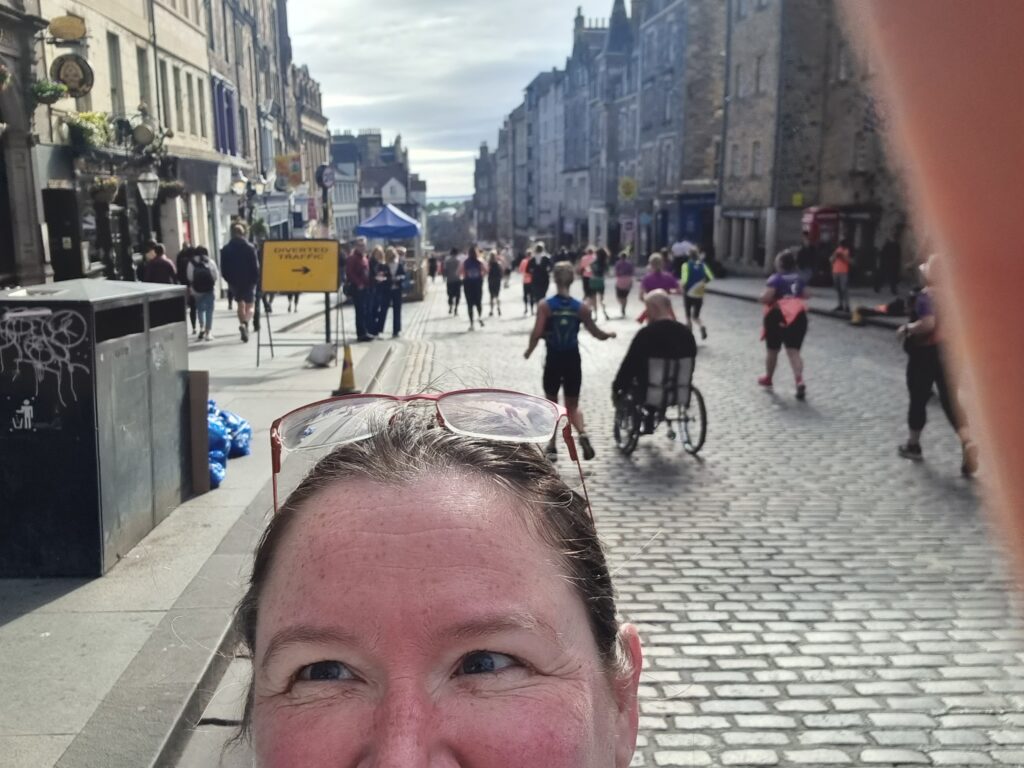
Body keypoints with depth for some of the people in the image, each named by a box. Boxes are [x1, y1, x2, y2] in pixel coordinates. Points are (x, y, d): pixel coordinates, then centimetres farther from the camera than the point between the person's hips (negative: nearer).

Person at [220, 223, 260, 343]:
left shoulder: (226, 250, -2)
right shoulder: (249, 247, -10)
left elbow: (223, 270, 0)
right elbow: (256, 267, -10)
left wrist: (230, 281, 12)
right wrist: (255, 280, 2)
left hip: (234, 283, 3)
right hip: (249, 282, -3)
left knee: (240, 305, 18)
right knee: (250, 305, 3)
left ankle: (243, 325, 18)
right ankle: (245, 323, -24)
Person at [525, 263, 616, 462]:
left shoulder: (545, 306, -10)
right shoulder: (581, 307, -4)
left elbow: (537, 333, -18)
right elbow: (597, 334, 3)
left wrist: (529, 350, 0)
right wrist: (609, 335, 24)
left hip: (553, 360, -1)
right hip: (572, 360, 1)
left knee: (551, 405, 17)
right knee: (572, 406, 14)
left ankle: (552, 447, 19)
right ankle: (583, 434, -14)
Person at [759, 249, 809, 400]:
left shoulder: (776, 279, -10)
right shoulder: (799, 278, 8)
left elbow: (766, 297, -20)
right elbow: (805, 295, 19)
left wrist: (762, 298, 1)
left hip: (778, 316, -4)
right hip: (798, 316, 4)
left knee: (772, 350, 14)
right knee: (793, 351, -3)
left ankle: (768, 379, 32)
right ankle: (799, 381, -24)